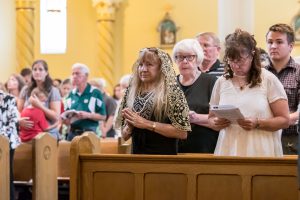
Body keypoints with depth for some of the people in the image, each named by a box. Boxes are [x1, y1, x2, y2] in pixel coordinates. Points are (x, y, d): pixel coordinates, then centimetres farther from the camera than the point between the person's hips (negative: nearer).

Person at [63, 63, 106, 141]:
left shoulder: (95, 93, -2)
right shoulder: (71, 94, 15)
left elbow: (103, 116, -5)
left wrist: (87, 115, -20)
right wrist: (65, 119, -2)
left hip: (89, 132, -5)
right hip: (73, 132, 5)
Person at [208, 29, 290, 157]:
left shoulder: (269, 80, -1)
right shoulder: (221, 82, 10)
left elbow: (284, 120, -3)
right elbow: (211, 118, 18)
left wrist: (257, 124, -18)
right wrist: (216, 123, -5)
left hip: (261, 152, -3)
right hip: (228, 151, 3)